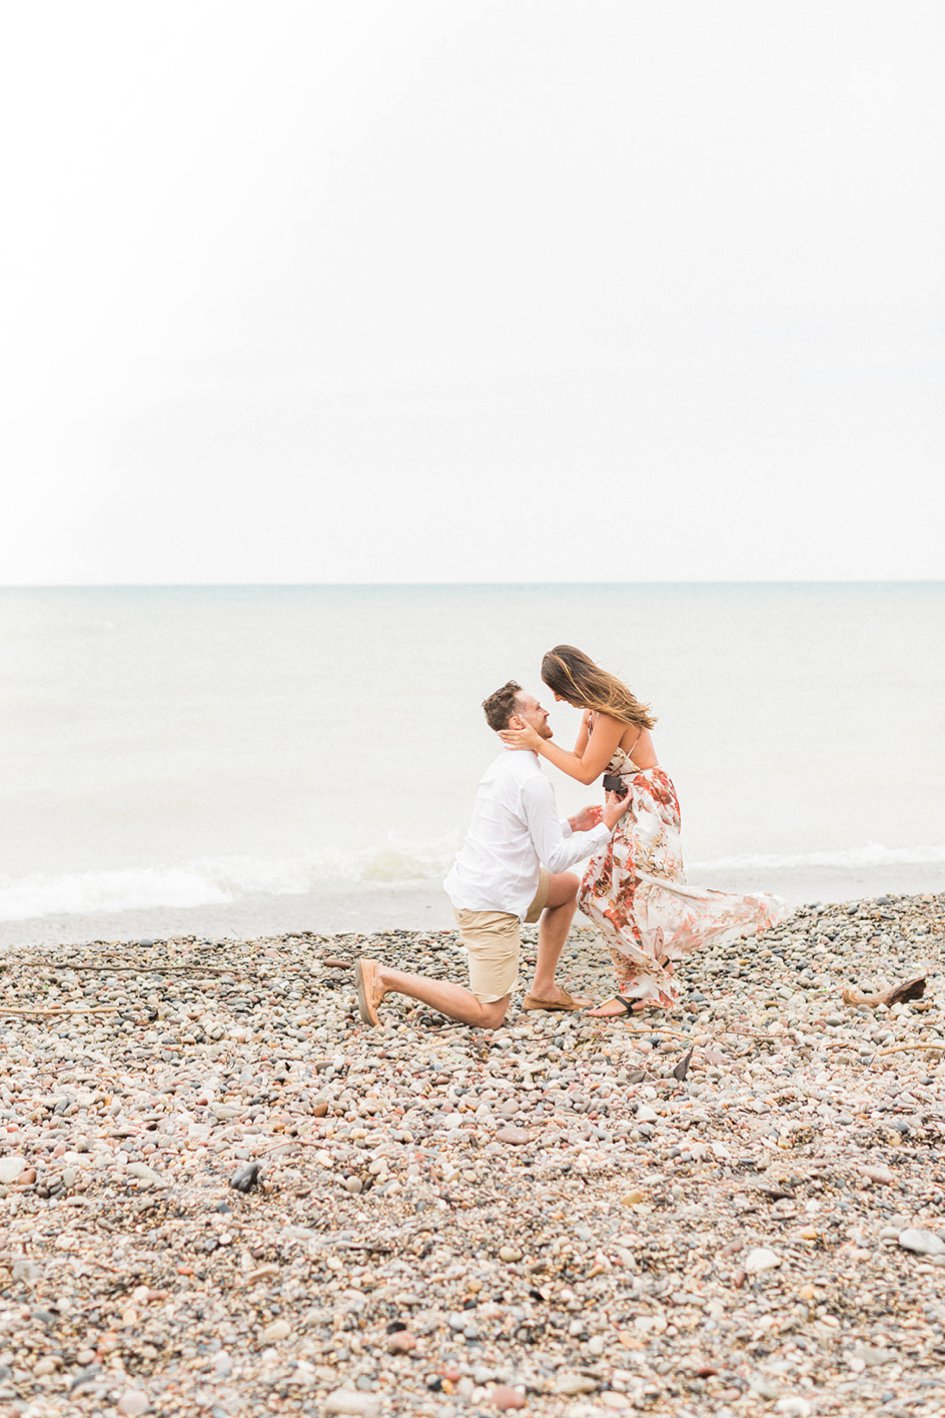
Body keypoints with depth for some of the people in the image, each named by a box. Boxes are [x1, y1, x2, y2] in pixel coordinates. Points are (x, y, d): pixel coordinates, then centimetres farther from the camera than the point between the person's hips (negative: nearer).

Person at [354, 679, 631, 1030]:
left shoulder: (505, 766, 12)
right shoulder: (531, 781, -18)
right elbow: (555, 859, -14)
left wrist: (570, 827, 15)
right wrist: (606, 827, -7)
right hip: (492, 903, -10)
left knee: (568, 886, 26)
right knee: (489, 1016, -6)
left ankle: (543, 988, 24)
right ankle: (384, 977, -8)